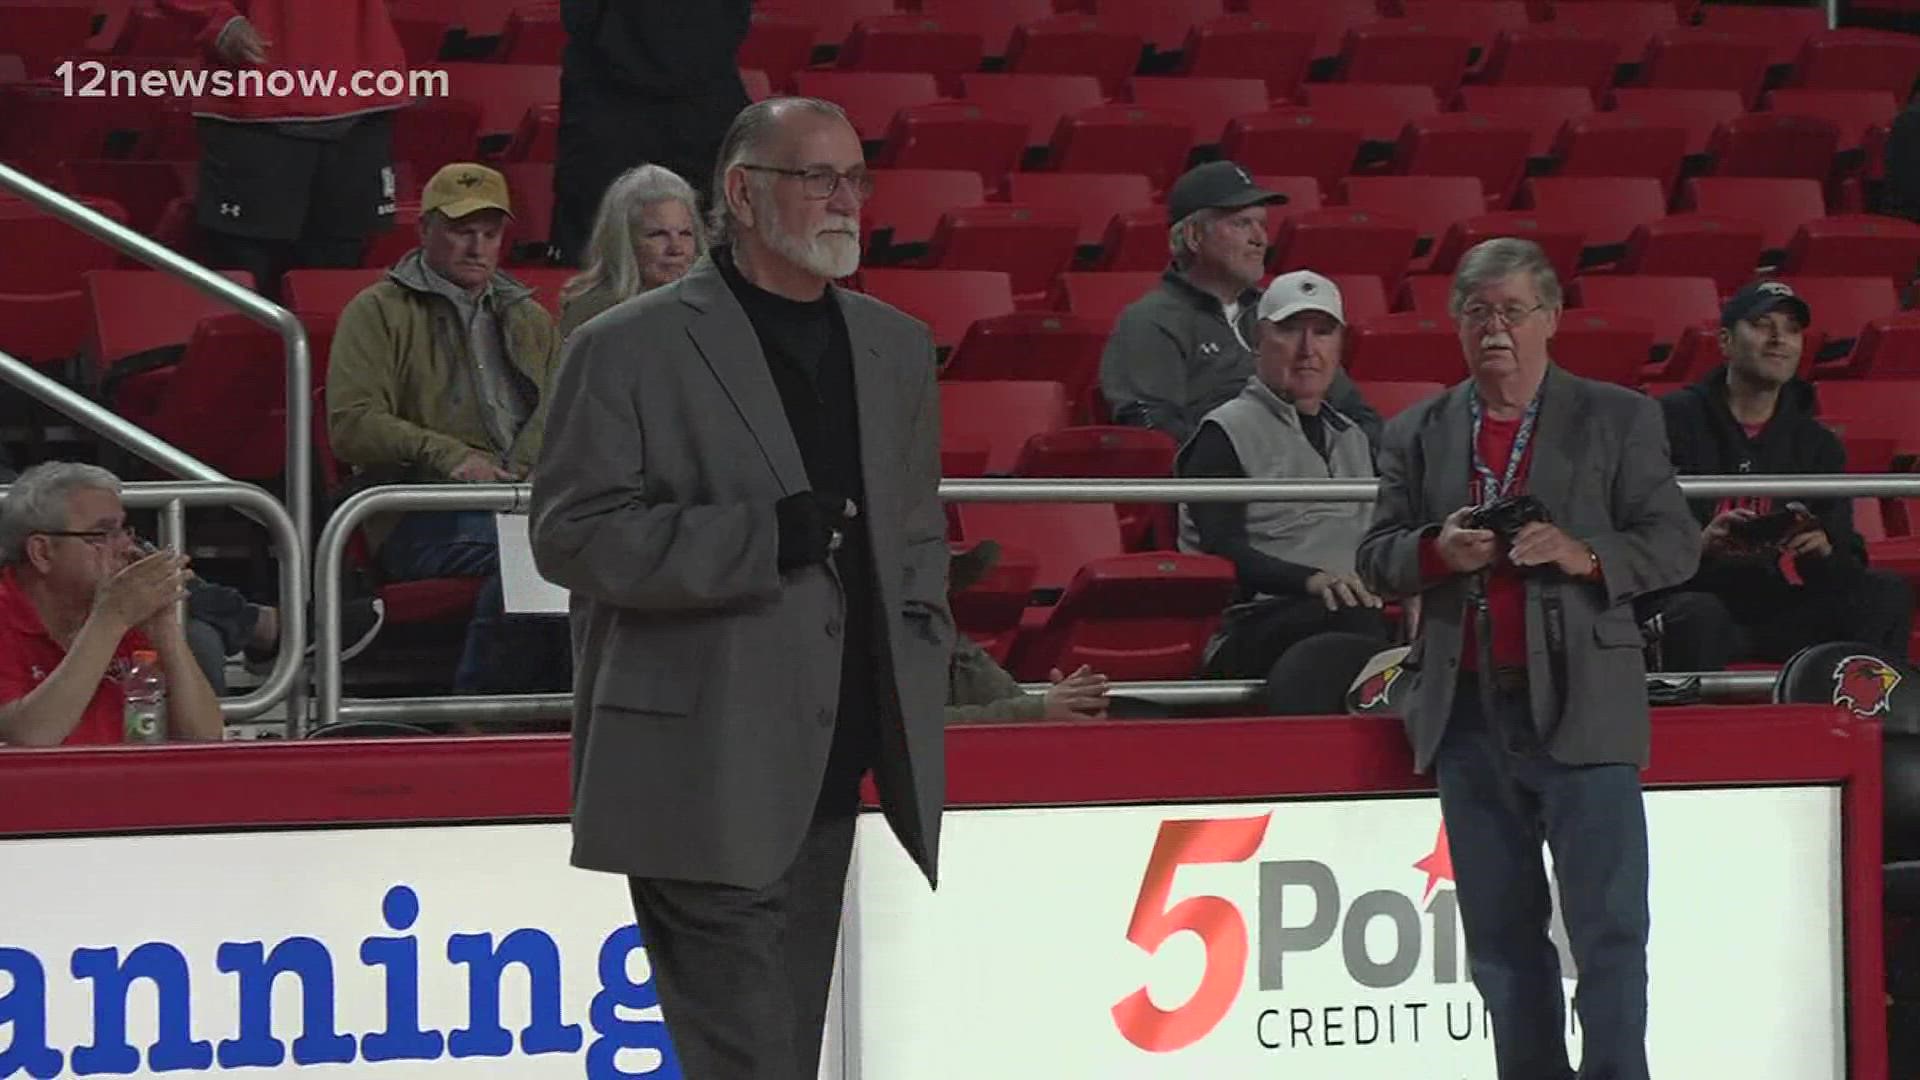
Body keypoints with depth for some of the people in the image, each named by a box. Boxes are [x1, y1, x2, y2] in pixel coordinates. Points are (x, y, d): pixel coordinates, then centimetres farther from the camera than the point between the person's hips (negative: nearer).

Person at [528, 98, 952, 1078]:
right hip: (706, 780, -6)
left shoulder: (894, 349, 15)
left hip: (826, 774, 6)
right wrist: (763, 539, -19)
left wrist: (917, 676, 12)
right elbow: (572, 536, -9)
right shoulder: (628, 350, -4)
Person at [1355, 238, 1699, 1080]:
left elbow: (1674, 545, 3)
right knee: (1501, 939, 7)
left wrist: (1587, 556, -15)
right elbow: (1375, 560, 12)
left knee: (1609, 931, -7)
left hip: (1580, 714, -3)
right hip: (1468, 717, 3)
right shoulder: (1416, 435, 14)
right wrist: (1435, 550, -9)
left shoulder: (1618, 420, 6)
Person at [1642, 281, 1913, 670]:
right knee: (1699, 615, -38)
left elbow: (1848, 561, 12)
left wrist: (1824, 550, -14)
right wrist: (1699, 545, -24)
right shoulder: (1674, 420, 2)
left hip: (1780, 609, 4)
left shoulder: (1816, 443, 16)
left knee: (1887, 593, -15)